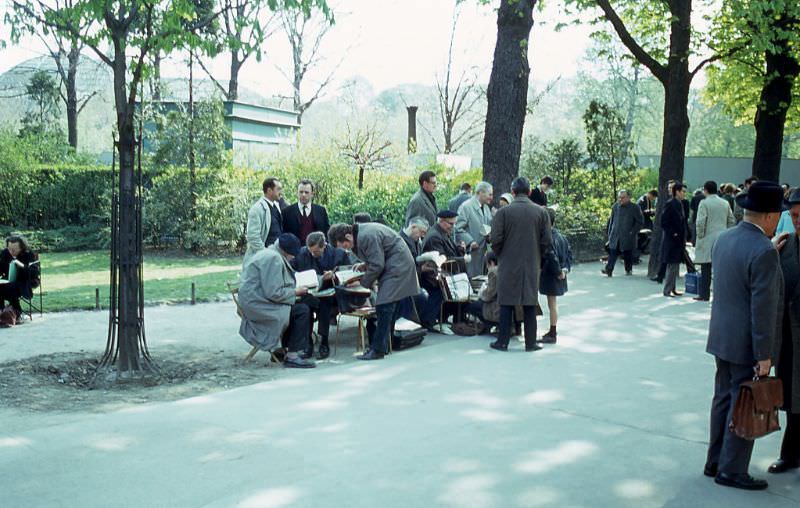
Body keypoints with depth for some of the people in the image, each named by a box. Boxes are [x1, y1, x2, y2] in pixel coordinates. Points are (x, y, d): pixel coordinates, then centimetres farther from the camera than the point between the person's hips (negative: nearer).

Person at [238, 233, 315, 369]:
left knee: (298, 307, 16)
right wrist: (295, 292, -10)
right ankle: (292, 356, -11)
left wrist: (294, 290, 12)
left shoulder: (267, 254, 17)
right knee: (302, 311, -14)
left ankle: (285, 349, 17)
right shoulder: (273, 258, -17)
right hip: (259, 306, -11)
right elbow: (274, 293, -23)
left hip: (253, 303, 11)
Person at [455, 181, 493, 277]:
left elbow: (489, 227, 24)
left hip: (483, 251, 8)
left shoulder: (486, 208, 16)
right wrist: (470, 242, -22)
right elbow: (459, 229, -13)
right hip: (470, 252, -8)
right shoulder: (466, 207, -10)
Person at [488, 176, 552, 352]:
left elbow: (495, 239, -9)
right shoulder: (540, 212, -1)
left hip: (508, 265, -2)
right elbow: (547, 241, -1)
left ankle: (503, 341, 8)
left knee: (506, 304, 6)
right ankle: (530, 342, 11)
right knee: (530, 304, 8)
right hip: (532, 265, 2)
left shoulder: (503, 212, -8)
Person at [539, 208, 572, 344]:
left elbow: (552, 257, -26)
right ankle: (552, 330, 32)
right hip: (559, 275, 9)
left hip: (550, 276, -9)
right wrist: (565, 269, 6)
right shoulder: (561, 236, 7)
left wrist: (558, 271, -16)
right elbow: (569, 252, 11)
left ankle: (552, 335, 3)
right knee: (553, 303, 20)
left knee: (552, 303, -3)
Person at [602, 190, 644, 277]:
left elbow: (640, 221, -2)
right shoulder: (615, 207, 8)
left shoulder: (635, 208, -4)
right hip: (615, 236, 3)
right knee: (612, 253, -5)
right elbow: (611, 220, 15)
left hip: (627, 237, -3)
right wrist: (610, 233, 11)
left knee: (628, 255, 7)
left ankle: (629, 270, 22)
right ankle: (609, 269, -7)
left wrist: (633, 232, -9)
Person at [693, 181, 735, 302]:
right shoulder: (725, 203, 9)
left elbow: (700, 222, -14)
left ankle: (704, 294, 5)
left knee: (706, 269, 2)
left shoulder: (704, 203, -8)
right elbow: (732, 221, 12)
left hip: (708, 240, -4)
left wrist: (700, 236, -3)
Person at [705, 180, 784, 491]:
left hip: (722, 337, 8)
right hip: (747, 344, -8)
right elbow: (762, 308, -21)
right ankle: (732, 471, 12)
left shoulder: (723, 239, 4)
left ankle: (715, 463, 26)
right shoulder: (764, 251, -21)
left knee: (723, 399, 17)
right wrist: (764, 355, -16)